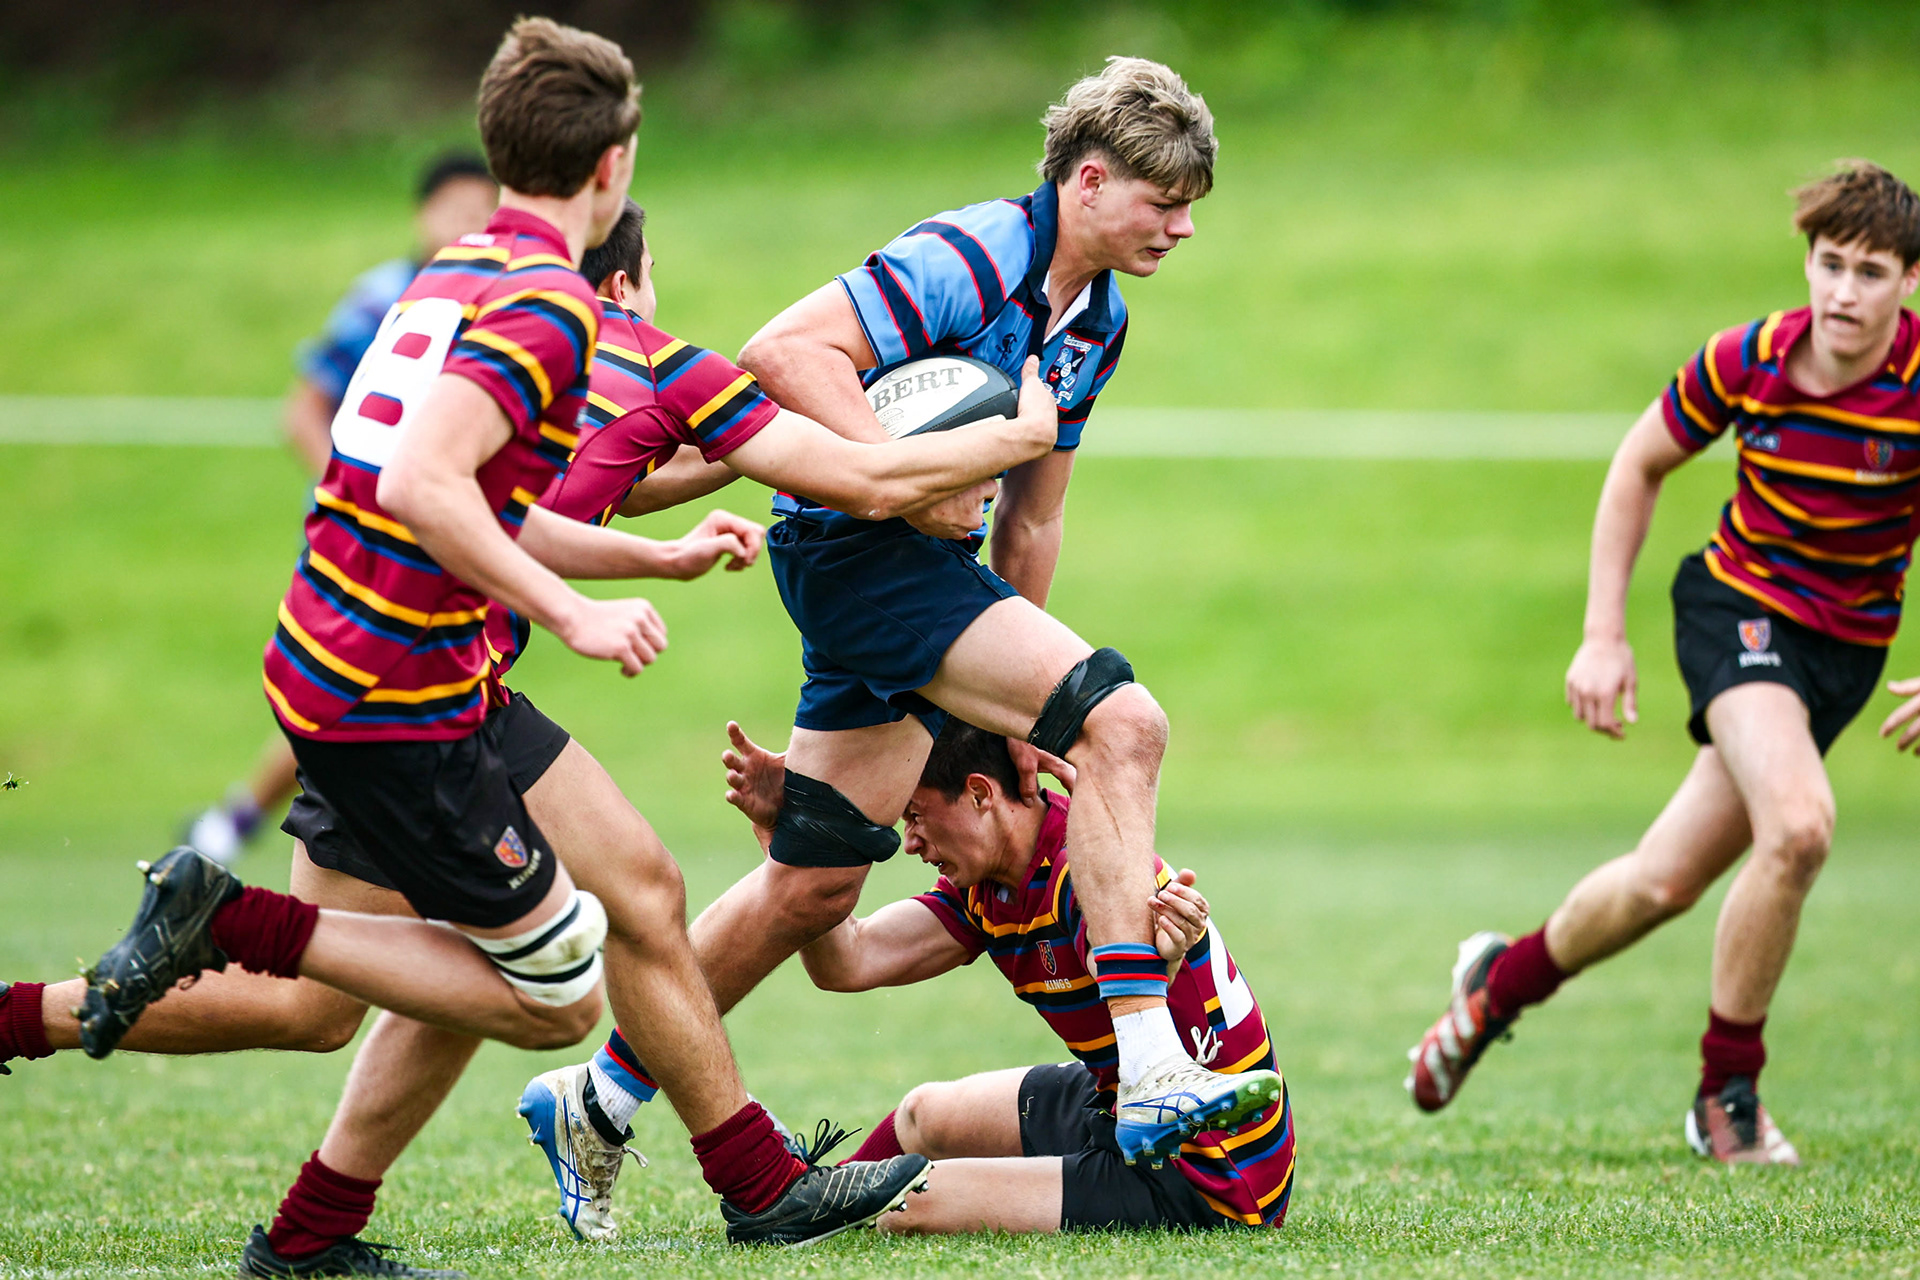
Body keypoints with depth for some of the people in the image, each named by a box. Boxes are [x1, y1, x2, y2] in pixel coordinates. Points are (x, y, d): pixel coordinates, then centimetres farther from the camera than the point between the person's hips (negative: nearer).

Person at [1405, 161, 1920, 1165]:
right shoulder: (1746, 362, -13)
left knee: (1667, 880, 1)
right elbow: (1639, 466, 4)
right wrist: (1603, 634, 0)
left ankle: (1506, 979, 31)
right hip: (1737, 603, -2)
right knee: (1797, 827, -26)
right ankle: (1726, 1094, -6)